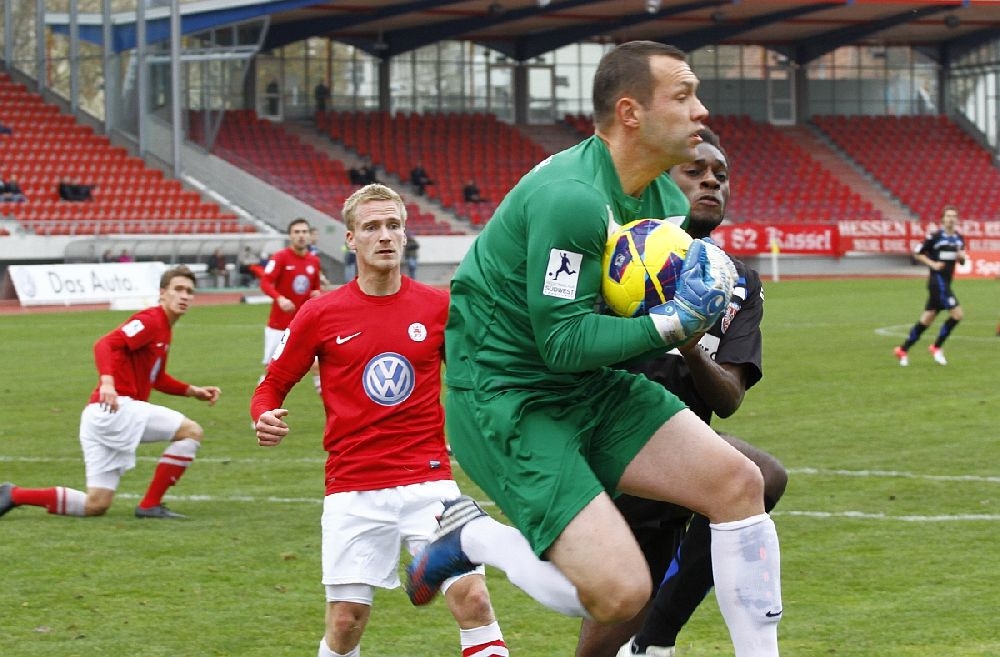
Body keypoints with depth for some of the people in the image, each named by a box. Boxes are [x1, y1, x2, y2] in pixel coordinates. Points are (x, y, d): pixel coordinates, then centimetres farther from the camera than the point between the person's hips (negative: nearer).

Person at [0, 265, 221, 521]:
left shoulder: (164, 328, 22)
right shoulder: (151, 320, -8)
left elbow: (157, 379, 34)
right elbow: (105, 345, -21)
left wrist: (193, 391, 23)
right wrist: (107, 382, -37)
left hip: (100, 414, 10)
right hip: (117, 407, -10)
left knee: (95, 505, 7)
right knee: (192, 431, -12)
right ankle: (150, 505, -8)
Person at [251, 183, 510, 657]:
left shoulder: (439, 307, 3)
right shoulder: (321, 314, 0)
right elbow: (272, 387, 8)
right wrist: (265, 418, -13)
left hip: (428, 480, 0)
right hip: (352, 489, 0)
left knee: (472, 598, -12)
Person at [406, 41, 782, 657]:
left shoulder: (653, 196, 6)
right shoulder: (572, 198, -24)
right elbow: (564, 342, -23)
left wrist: (694, 318, -1)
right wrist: (673, 323, -20)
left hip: (588, 388, 10)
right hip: (505, 395, -9)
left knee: (739, 483, -3)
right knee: (622, 592, -19)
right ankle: (471, 537, 5)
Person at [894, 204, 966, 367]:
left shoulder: (959, 239, 10)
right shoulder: (935, 236, -9)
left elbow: (961, 261, 20)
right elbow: (918, 254, -3)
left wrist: (961, 257, -3)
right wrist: (932, 264, -16)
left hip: (946, 282, 7)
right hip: (937, 280, -7)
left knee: (927, 319, 9)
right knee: (957, 314, -15)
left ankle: (903, 349, 17)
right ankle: (936, 348, -2)